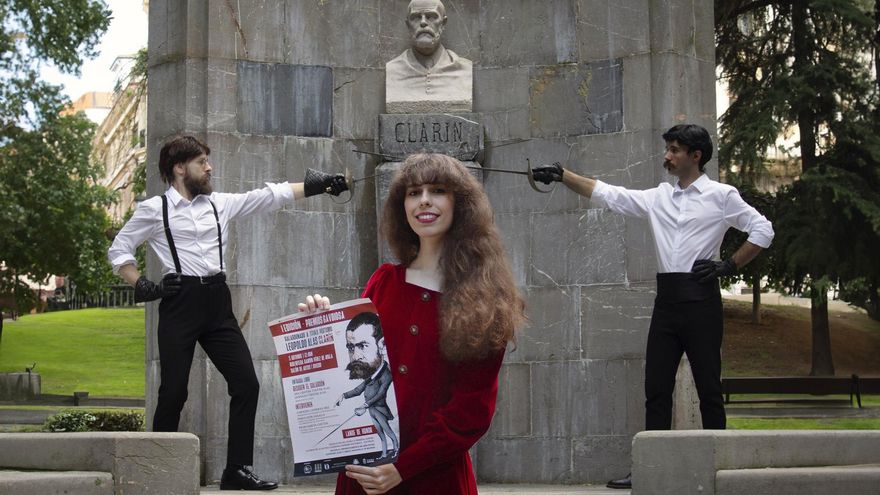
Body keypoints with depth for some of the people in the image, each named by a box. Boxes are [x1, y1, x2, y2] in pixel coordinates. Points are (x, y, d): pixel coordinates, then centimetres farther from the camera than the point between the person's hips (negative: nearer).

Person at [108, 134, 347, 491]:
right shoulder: (154, 209, 2)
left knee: (246, 383, -1)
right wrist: (141, 285, -6)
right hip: (180, 302, -5)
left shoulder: (221, 203, 13)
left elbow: (270, 196, 11)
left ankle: (237, 470, 5)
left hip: (217, 302, 5)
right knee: (173, 392, -4)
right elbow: (119, 250, 7)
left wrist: (316, 186, 4)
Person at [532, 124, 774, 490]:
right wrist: (562, 175, 1)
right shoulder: (657, 197, 14)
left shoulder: (721, 195, 0)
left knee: (708, 387, -1)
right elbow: (607, 195, 10)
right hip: (667, 297, 5)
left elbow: (762, 230, 0)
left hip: (700, 296, -5)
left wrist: (729, 266, -7)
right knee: (656, 387, 4)